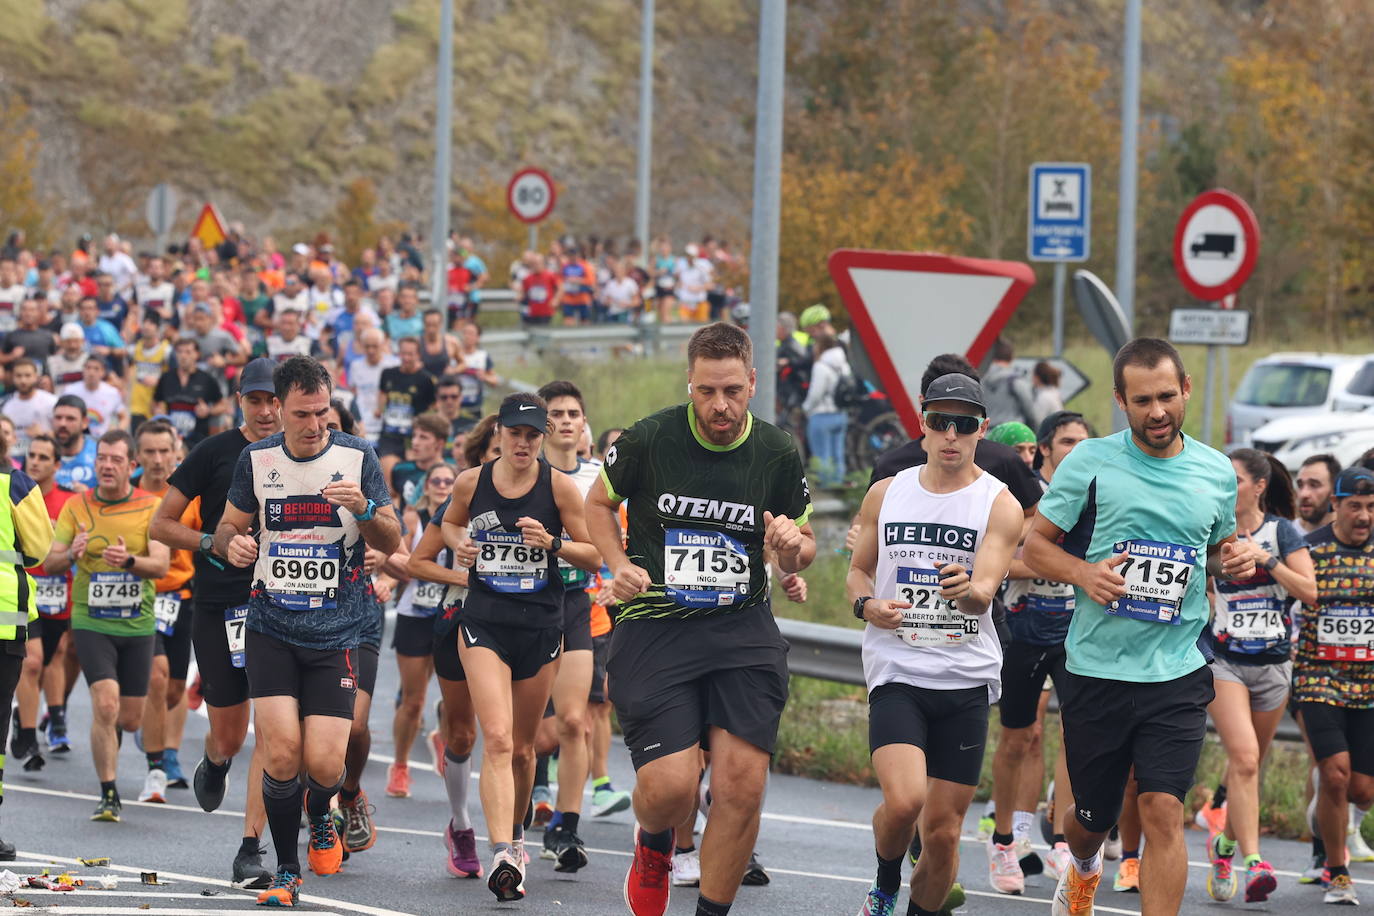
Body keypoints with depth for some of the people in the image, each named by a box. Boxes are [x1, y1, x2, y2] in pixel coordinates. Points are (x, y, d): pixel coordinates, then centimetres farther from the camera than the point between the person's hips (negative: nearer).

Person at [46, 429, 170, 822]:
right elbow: (50, 563, -2)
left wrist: (129, 560, -34)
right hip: (91, 623, -1)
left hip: (137, 625, 1)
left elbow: (161, 564, -13)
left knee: (130, 719, 8)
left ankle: (106, 736, 45)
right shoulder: (76, 507, 0)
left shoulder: (151, 507, -3)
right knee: (106, 704, -19)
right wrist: (71, 555, -25)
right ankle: (108, 796, -11)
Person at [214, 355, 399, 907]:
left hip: (336, 633, -1)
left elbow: (391, 544, 1)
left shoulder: (357, 457, -2)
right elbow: (227, 528, 15)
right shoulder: (256, 461, 3)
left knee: (324, 764, -9)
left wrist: (364, 508, -20)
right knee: (282, 753, -13)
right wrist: (232, 544, -9)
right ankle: (286, 872, 6)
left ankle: (320, 819, 28)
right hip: (271, 627, 1)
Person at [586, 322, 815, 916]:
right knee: (669, 787, -14)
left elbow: (802, 547, 15)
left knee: (742, 784, -10)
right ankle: (653, 847, 25)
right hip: (653, 627, -2)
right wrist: (620, 564, -1)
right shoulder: (648, 440, -4)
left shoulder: (779, 454, 1)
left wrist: (793, 546, -9)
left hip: (743, 629, 2)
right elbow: (599, 502, 16)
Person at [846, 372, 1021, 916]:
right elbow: (858, 570, 18)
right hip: (896, 672, 0)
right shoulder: (886, 494, 7)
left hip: (967, 679, 0)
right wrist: (865, 604, -4)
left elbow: (985, 593, -13)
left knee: (943, 832, 2)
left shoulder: (999, 504, -2)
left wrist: (967, 590, -37)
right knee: (903, 801, -21)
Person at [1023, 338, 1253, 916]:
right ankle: (1083, 867, 50)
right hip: (1096, 669, 0)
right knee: (1092, 818, 13)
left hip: (1178, 675, 0)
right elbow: (1036, 546, 1)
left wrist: (1232, 563, -3)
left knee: (1163, 813, -14)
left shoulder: (1217, 472, 5)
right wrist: (1084, 572, -18)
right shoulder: (1090, 462, -4)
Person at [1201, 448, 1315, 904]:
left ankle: (1226, 843, 37)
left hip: (1273, 661, 1)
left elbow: (1309, 591, -10)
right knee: (1243, 758, -18)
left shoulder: (1282, 532, -1)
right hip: (1223, 658, -1)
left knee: (1248, 764, 13)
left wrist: (1265, 559, -18)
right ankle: (1252, 862, -22)